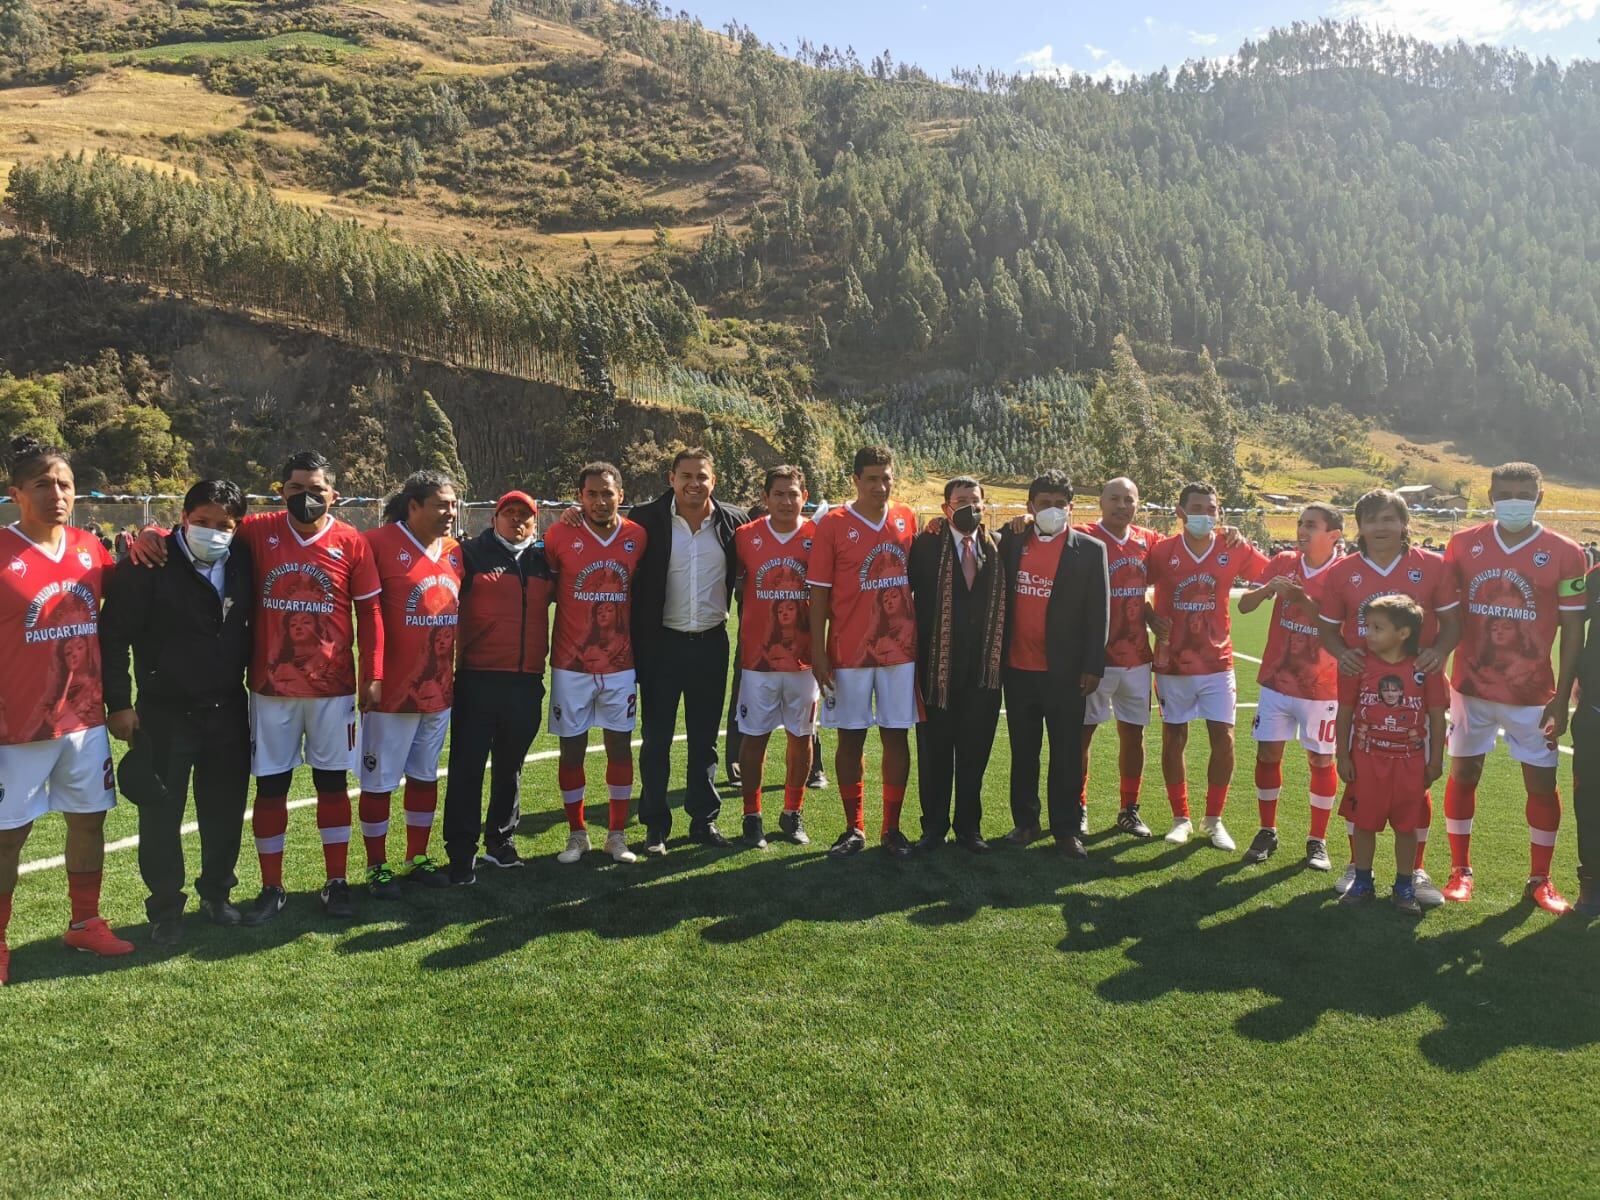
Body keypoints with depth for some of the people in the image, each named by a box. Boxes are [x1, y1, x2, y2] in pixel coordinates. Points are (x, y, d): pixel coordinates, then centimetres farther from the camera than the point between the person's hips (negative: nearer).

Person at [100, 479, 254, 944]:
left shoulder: (244, 562, -1)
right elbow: (114, 635, -9)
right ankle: (166, 909, 20)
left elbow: (251, 626, 12)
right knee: (161, 814, 5)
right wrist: (119, 704, -9)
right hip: (165, 713, -3)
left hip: (228, 710, 3)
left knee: (226, 810, 12)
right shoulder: (149, 565, -12)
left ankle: (216, 894, 30)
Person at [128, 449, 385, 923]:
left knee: (332, 782, 9)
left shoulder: (351, 543, -3)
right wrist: (153, 533, -15)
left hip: (333, 688, -1)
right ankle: (271, 888, 22)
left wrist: (373, 676, -3)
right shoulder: (257, 531, -1)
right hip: (271, 688, 1)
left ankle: (336, 883, 21)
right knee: (270, 785, 8)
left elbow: (369, 613, 0)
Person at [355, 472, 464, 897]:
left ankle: (417, 858, 31)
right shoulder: (379, 543, -13)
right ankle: (377, 866, 21)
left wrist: (456, 669, 13)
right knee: (379, 780, 6)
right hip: (393, 690, -6)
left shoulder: (455, 551, 7)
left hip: (440, 689, 6)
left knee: (426, 776, 17)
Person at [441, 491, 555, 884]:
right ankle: (462, 851, 6)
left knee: (511, 765, 13)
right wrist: (452, 658, -11)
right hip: (477, 678, -4)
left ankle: (500, 840, 26)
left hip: (527, 681, 4)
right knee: (468, 766, -1)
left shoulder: (545, 559, 13)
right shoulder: (472, 554, 1)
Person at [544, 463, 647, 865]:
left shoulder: (637, 537, 0)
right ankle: (577, 833, 21)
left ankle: (617, 834, 19)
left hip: (620, 665, 2)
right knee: (572, 748, 6)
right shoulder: (560, 536, -7)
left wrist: (639, 647, 12)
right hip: (571, 665, -2)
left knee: (619, 745, 7)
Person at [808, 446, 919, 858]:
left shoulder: (907, 519, 5)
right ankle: (854, 829, 18)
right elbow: (819, 592, -5)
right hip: (849, 651, -3)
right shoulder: (833, 524, -6)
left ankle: (893, 828, 18)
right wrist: (818, 651, -9)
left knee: (896, 736, 7)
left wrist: (923, 637, 11)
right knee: (850, 738, 6)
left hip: (900, 648, 3)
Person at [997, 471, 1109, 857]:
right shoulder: (1011, 541, 6)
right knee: (1023, 751, 12)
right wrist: (996, 655, -4)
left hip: (1065, 670, -2)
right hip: (1018, 667, 3)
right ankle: (1025, 822, 23)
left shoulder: (1090, 549, -2)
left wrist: (1092, 667, -6)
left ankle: (1067, 829, 13)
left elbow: (1098, 612, -3)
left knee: (1067, 753, 4)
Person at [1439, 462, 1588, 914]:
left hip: (1532, 693, -1)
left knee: (1542, 782, 4)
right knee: (1463, 774, 6)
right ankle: (1460, 871, 20)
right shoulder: (1464, 545, 0)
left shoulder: (1564, 553, -6)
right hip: (1470, 687, 1)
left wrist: (1562, 698, -7)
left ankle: (1540, 880, 20)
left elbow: (1573, 631, -3)